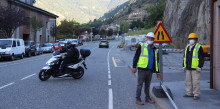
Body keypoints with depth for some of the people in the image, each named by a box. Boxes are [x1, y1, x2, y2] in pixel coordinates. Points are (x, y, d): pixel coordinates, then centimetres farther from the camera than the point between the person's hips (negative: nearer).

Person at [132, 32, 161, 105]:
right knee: (140, 84, 0)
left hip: (150, 70, 5)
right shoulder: (141, 46, -2)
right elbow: (136, 57, -3)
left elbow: (155, 61, 20)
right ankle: (138, 99, 7)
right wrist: (134, 67, -10)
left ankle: (147, 98, 22)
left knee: (147, 85, 12)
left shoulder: (153, 49, 14)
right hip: (142, 69, -5)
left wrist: (157, 72, 18)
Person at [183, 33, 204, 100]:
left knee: (195, 82, -7)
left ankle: (197, 95, -2)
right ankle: (189, 93, 21)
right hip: (188, 68, 7)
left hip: (195, 68, -7)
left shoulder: (199, 47, -5)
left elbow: (201, 58, -8)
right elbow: (185, 57, 21)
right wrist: (184, 66, 16)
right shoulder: (187, 47, 16)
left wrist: (200, 67, -14)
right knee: (188, 81, 11)